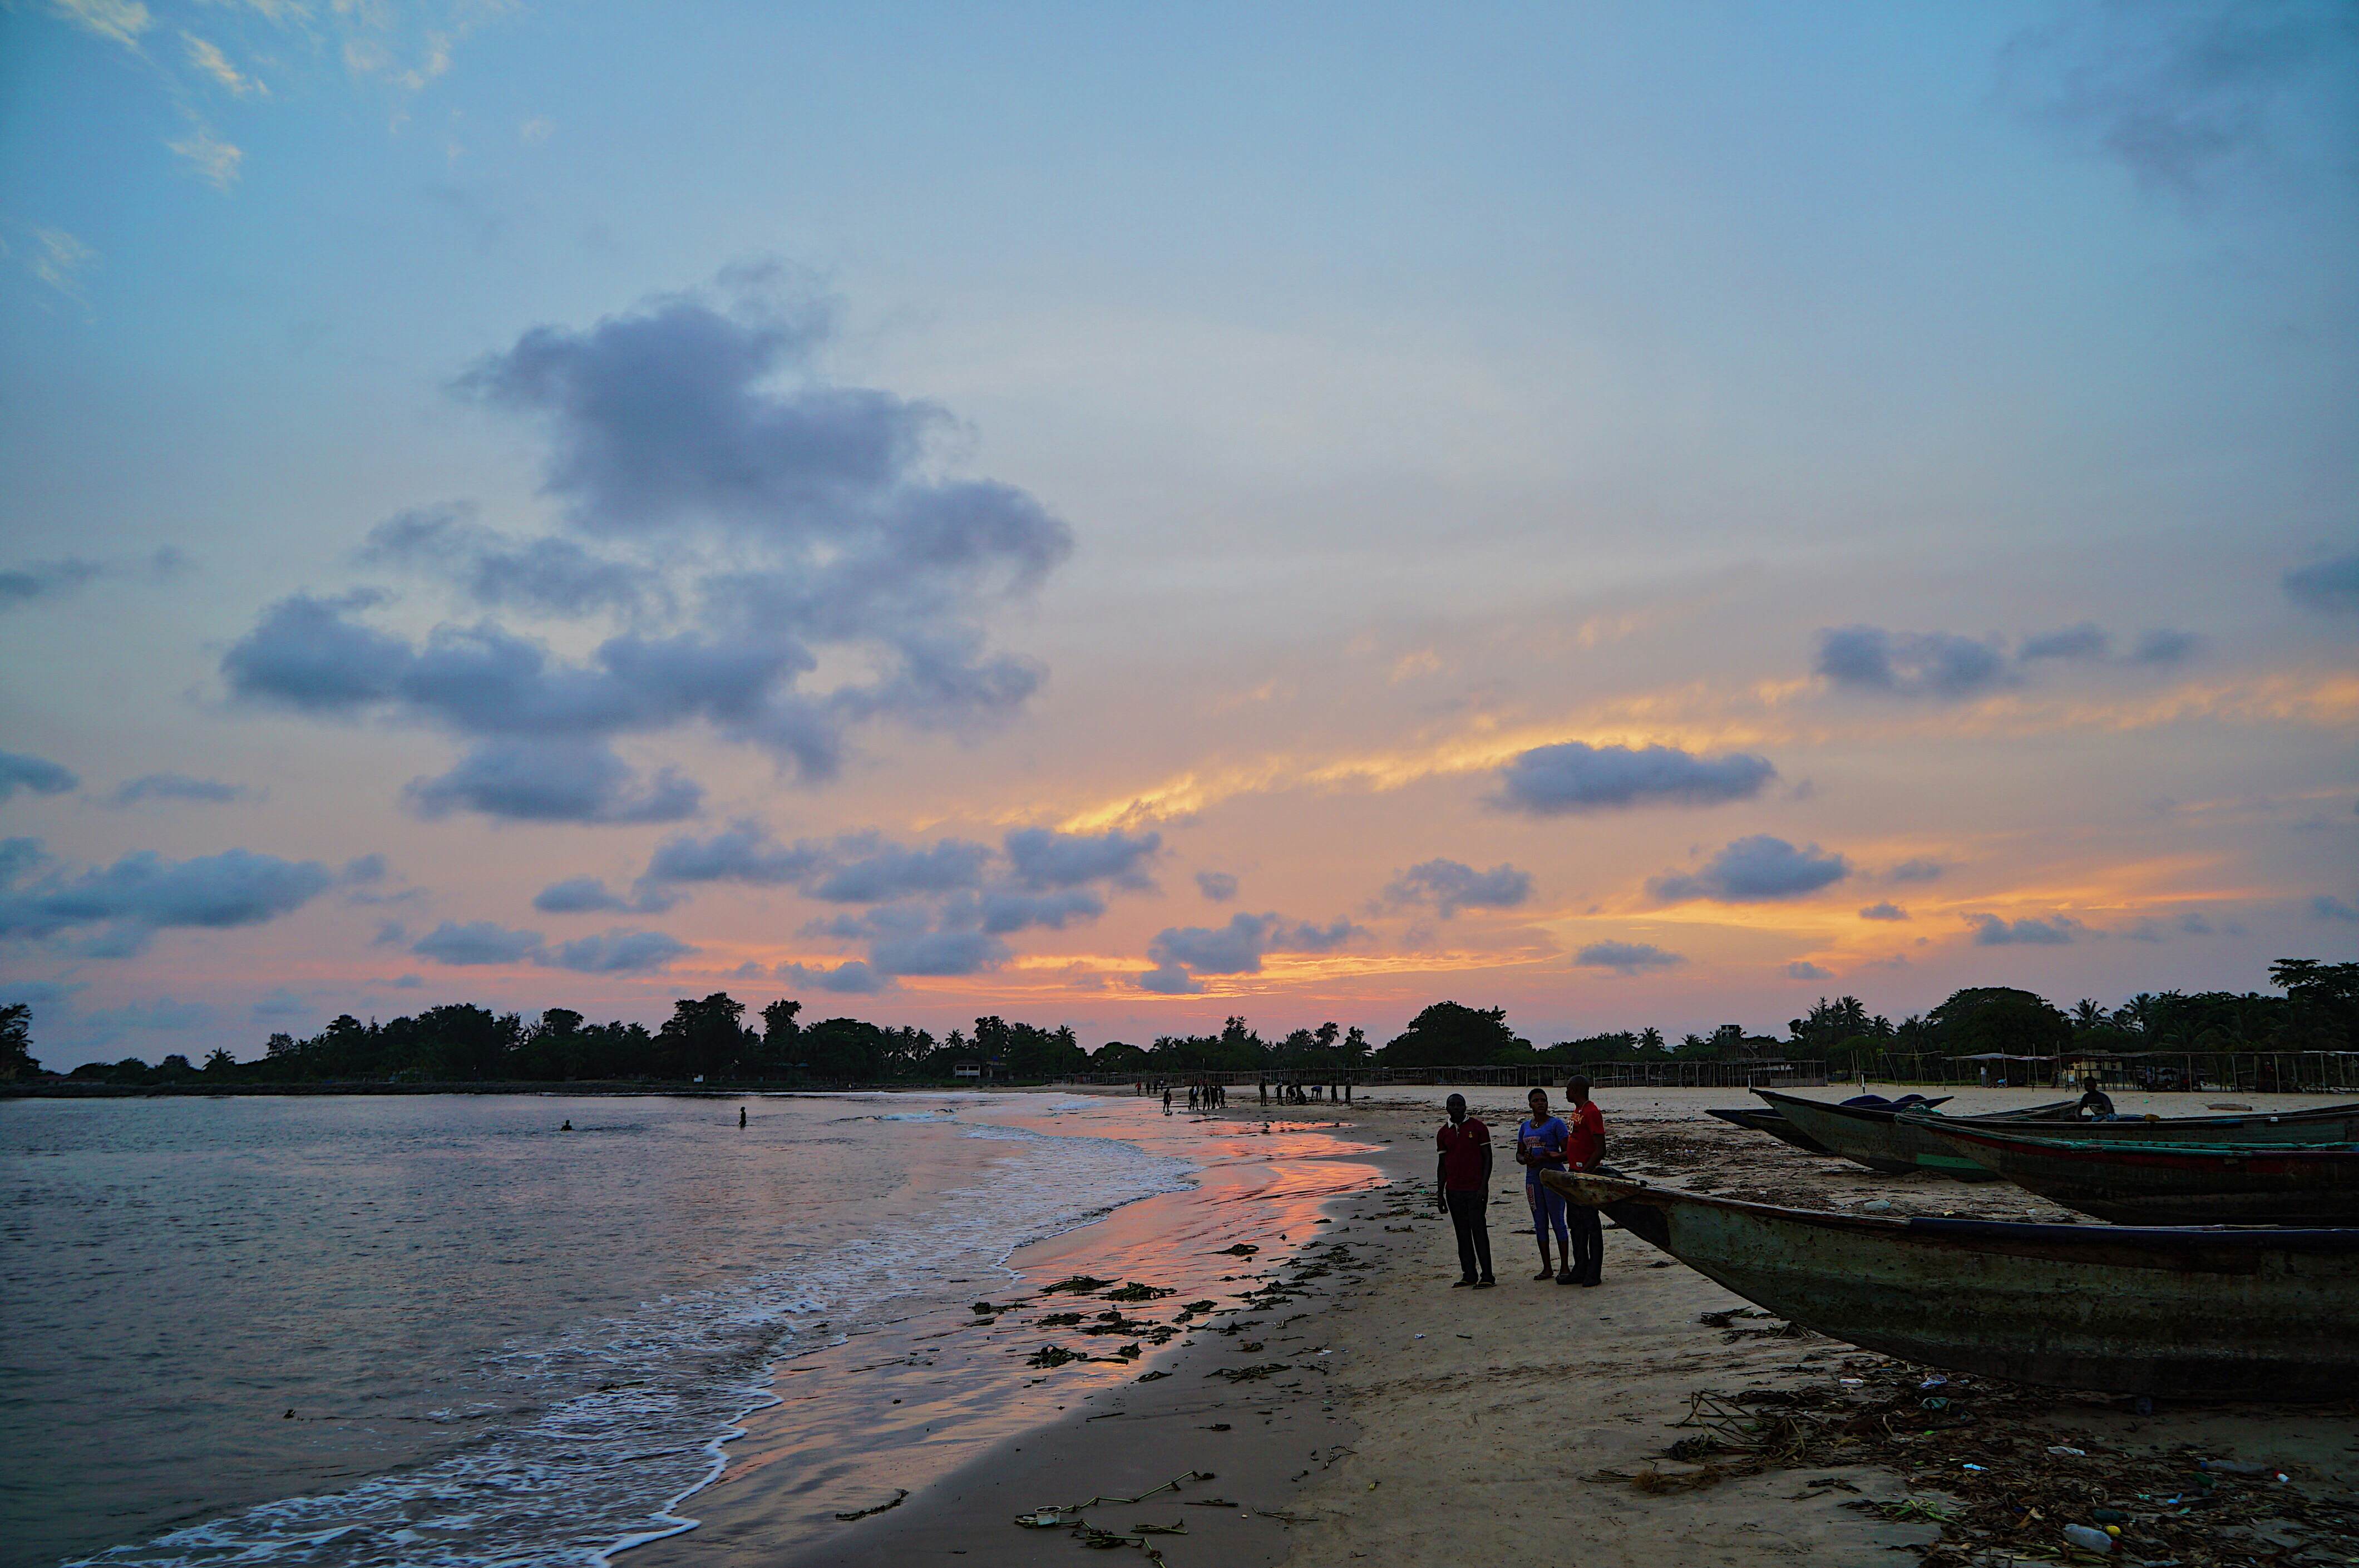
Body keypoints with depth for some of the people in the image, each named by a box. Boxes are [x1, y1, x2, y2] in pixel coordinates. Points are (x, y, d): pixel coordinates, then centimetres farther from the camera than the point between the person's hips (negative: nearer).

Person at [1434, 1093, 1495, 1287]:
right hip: (1453, 1191, 5)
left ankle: (1487, 1276, -3)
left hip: (1475, 1190, -5)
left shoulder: (1477, 1128, -1)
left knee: (1479, 1231, -7)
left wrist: (1483, 1186, -11)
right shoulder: (1443, 1133, 11)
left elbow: (1487, 1158, -2)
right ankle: (1469, 1275, 13)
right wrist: (1439, 1194, 11)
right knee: (1462, 1233, 7)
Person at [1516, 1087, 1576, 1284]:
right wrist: (1525, 1160, -6)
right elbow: (1518, 1154, 17)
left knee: (1557, 1221, -6)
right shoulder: (1525, 1126, 14)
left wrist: (1548, 1158, -22)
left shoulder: (1556, 1123, -3)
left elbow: (1568, 1152, -8)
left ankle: (1565, 1268, -2)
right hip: (1533, 1177, 6)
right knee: (1540, 1223, 9)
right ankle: (1547, 1267, 15)